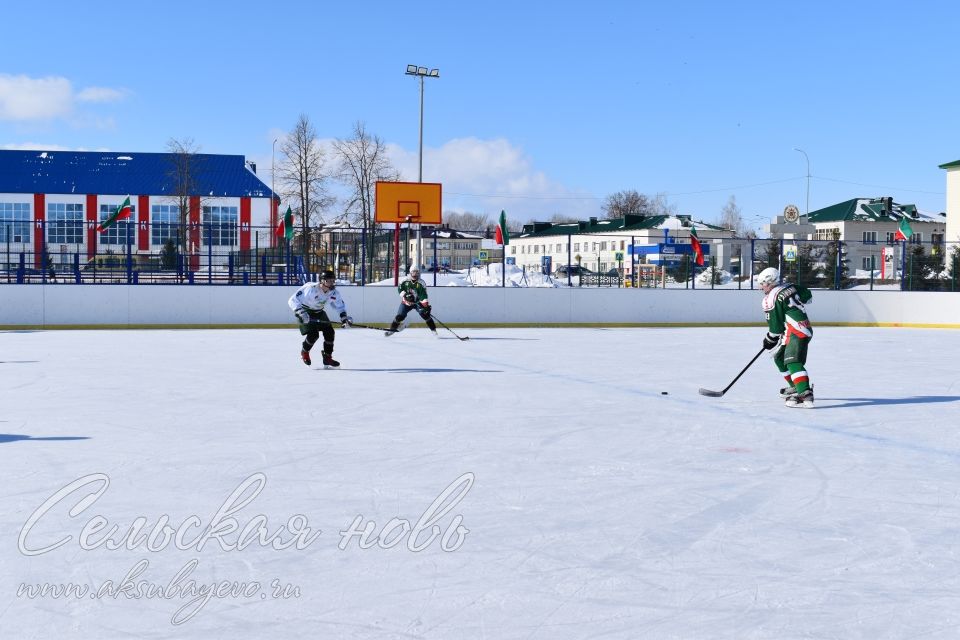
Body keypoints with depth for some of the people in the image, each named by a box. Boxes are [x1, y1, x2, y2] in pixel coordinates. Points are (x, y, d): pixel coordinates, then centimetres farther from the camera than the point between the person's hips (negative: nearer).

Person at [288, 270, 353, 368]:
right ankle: (304, 351, 13)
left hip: (319, 312, 6)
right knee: (313, 334, -19)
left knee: (329, 331, -6)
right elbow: (293, 300, -33)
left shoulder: (334, 292, -14)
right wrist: (300, 312, -43)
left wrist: (344, 317, -12)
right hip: (305, 311, -6)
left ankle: (327, 359, 8)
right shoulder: (311, 289, -33)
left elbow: (340, 305, 4)